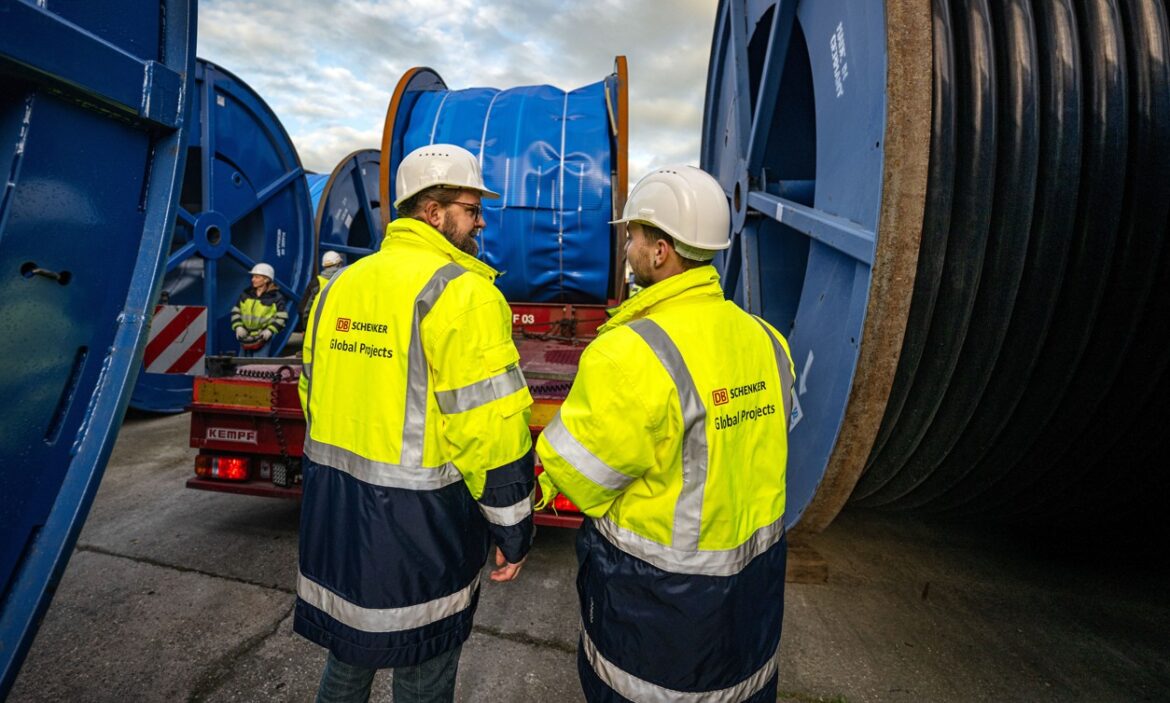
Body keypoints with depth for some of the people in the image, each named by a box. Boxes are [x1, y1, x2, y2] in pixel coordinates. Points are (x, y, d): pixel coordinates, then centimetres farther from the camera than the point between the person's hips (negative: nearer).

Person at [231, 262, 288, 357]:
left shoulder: (275, 297, -6)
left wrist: (270, 330, -16)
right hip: (245, 338, 5)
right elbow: (236, 311, 14)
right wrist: (238, 326, -1)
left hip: (262, 338, -5)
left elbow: (282, 316, -6)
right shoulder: (246, 294, 7)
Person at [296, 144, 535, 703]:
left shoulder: (339, 285, 9)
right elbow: (492, 428, -21)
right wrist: (512, 531, -9)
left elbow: (313, 395, 15)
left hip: (332, 509, 8)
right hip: (416, 519, -7)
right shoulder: (461, 291, -17)